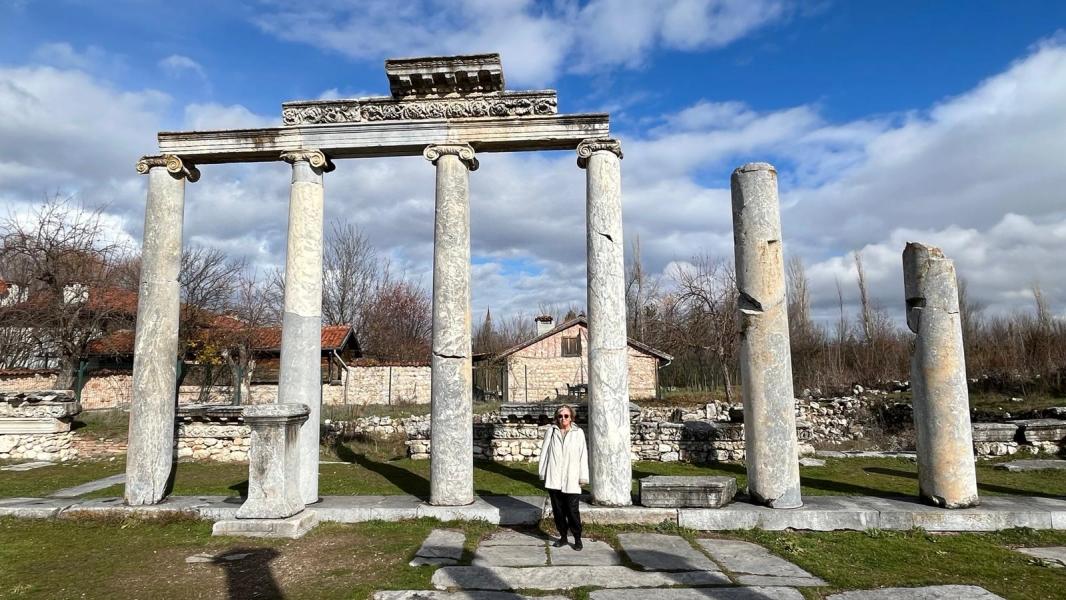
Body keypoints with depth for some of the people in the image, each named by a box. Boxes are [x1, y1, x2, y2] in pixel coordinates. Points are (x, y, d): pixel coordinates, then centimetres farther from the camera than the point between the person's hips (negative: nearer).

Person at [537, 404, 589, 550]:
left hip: (571, 479, -2)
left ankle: (577, 539, 15)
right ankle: (563, 537, 25)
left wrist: (583, 477, -2)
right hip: (553, 479, 2)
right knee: (558, 510, 10)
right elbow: (544, 452, 7)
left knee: (572, 511, -1)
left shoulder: (578, 433, 1)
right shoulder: (550, 431, 4)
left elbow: (583, 456, 1)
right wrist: (543, 474, 4)